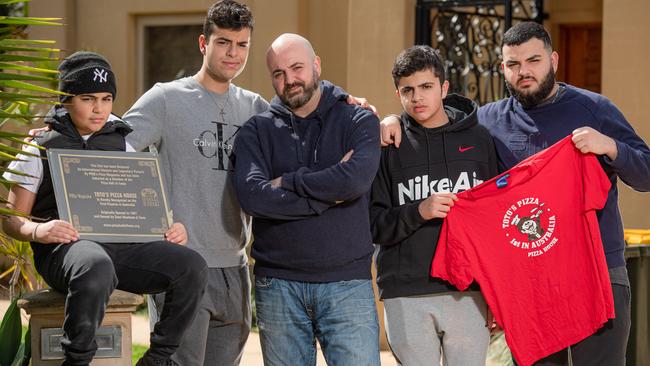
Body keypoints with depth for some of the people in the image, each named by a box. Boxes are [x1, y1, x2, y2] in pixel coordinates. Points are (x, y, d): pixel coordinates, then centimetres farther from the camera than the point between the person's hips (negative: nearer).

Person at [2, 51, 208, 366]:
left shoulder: (121, 146, 22)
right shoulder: (41, 150, 10)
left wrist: (170, 227, -2)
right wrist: (37, 231, -18)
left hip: (122, 245, 5)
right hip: (65, 248, -4)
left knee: (191, 266, -22)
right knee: (97, 266, -42)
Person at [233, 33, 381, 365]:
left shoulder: (358, 122, 4)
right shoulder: (256, 132, 6)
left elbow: (357, 178, -16)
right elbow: (251, 195, -12)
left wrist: (287, 182, -7)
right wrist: (329, 193, -12)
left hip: (347, 281, -1)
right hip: (278, 285, 2)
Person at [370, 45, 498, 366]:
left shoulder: (478, 139, 8)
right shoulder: (388, 145, 5)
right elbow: (375, 226, 3)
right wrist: (418, 212, -16)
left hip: (468, 294, 1)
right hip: (406, 297, 0)